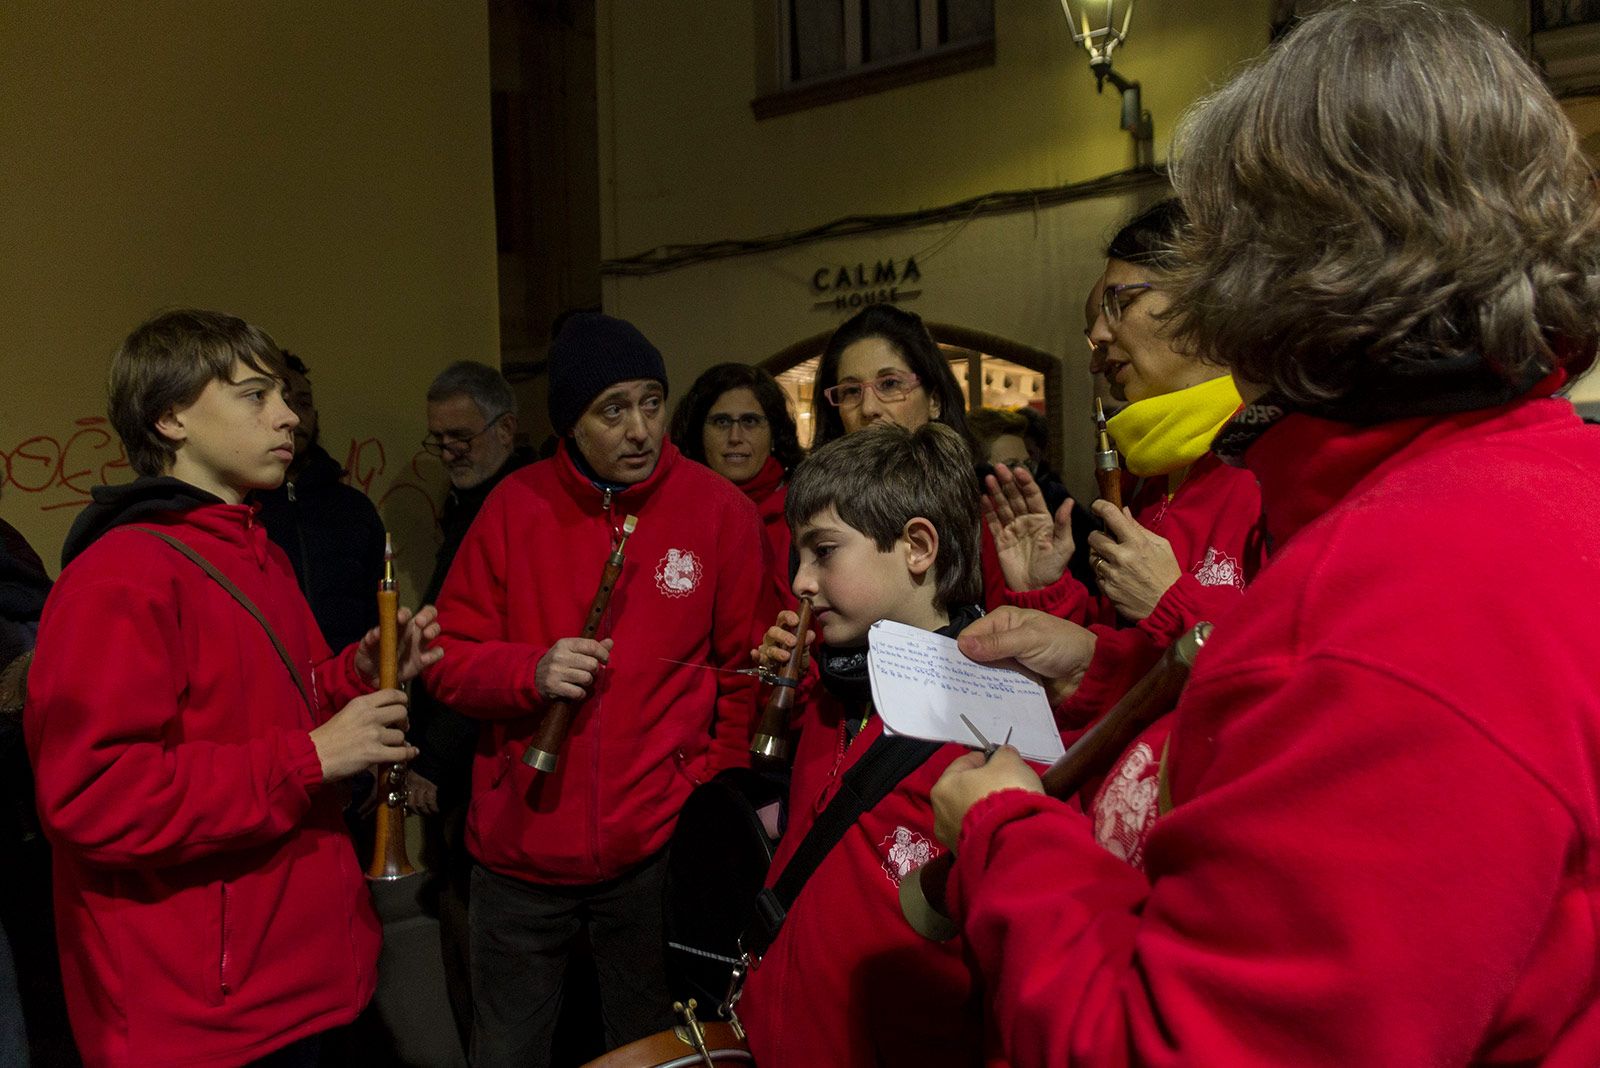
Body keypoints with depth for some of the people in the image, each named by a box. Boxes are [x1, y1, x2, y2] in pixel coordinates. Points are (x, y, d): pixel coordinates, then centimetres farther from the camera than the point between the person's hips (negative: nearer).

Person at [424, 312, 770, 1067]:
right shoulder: (516, 506, -2)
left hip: (658, 845, -1)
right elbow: (449, 658, 1)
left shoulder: (722, 511, -5)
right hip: (520, 840, 2)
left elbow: (745, 673, 1)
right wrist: (531, 671, -17)